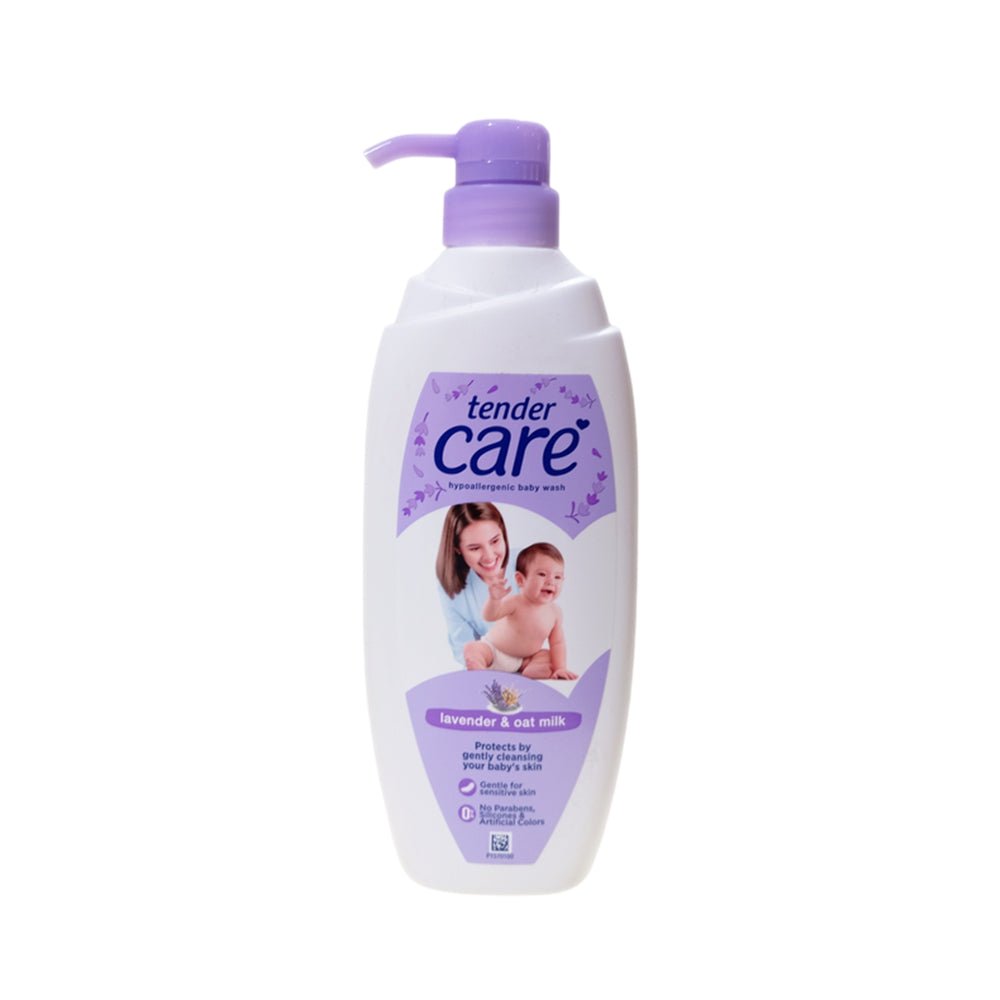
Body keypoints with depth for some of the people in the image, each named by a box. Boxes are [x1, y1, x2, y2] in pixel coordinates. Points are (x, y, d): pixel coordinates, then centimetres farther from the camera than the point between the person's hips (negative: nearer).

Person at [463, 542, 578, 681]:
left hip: (523, 660, 4)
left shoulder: (555, 611, -11)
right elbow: (489, 616, -39)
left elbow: (557, 643, -3)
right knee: (472, 648, -26)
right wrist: (494, 599, -59)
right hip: (493, 651, -4)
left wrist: (560, 668, -13)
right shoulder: (514, 602, -25)